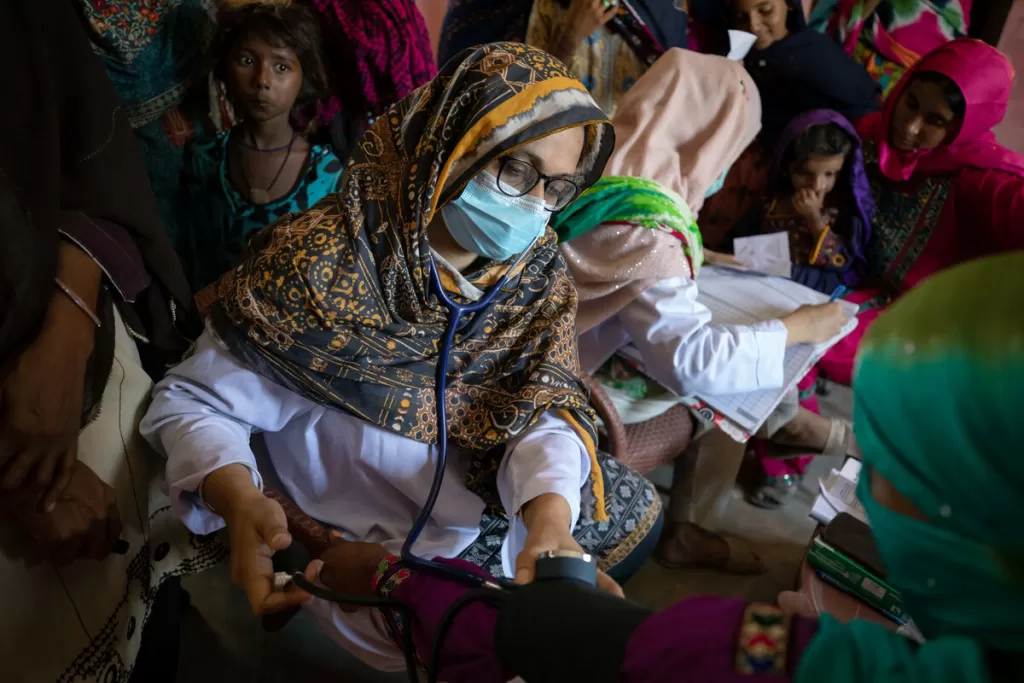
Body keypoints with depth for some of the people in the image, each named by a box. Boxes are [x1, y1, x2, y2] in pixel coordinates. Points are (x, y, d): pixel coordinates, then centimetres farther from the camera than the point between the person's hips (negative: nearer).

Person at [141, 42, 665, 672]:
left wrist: (550, 507, -38)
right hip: (377, 534, -5)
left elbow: (542, 406, -16)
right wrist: (240, 500, -41)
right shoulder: (319, 263, -28)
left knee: (636, 514, 10)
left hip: (510, 501, 6)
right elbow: (194, 403, -20)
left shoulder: (538, 268, -10)